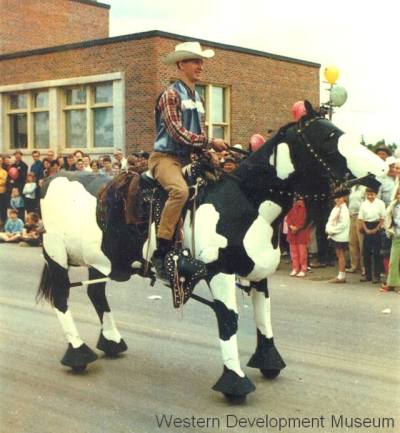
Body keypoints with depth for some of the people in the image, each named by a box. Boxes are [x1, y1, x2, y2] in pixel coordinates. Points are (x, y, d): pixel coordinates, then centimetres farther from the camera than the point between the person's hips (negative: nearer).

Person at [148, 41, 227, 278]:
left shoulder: (198, 99, 17)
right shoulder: (171, 94, -8)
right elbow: (178, 132, -17)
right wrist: (210, 142, -16)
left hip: (187, 159, 9)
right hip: (165, 157, -9)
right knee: (180, 190, -35)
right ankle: (161, 251, -29)